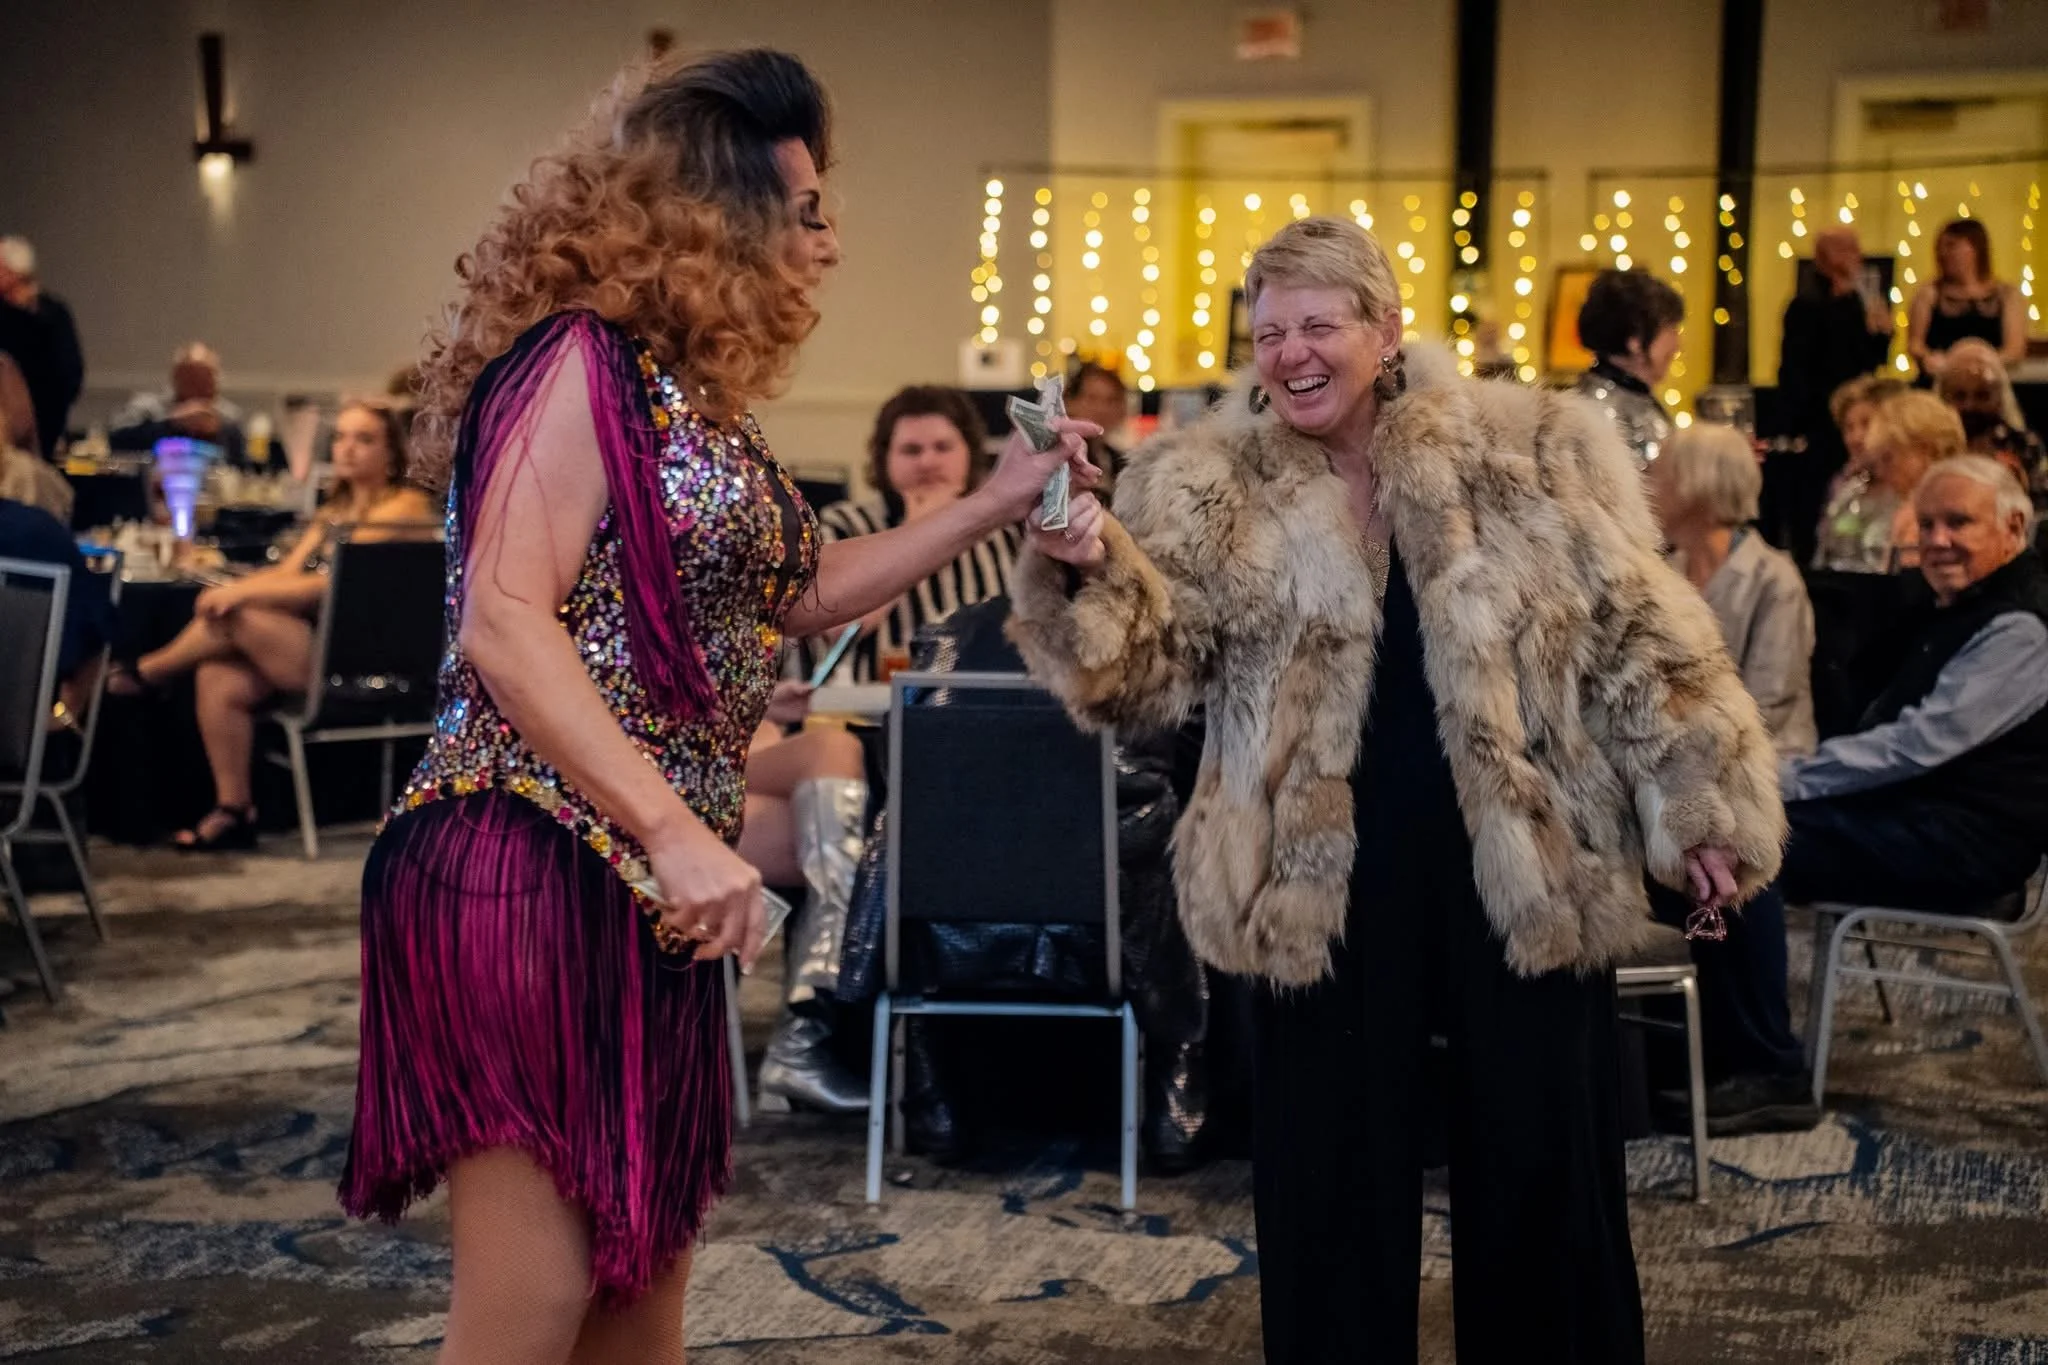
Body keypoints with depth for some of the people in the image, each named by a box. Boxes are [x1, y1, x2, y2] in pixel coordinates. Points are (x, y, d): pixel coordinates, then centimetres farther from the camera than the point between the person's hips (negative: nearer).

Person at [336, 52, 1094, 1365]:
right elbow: (504, 624, -21)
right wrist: (679, 836, -27)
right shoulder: (586, 361, -11)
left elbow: (800, 591, 28)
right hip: (531, 875, -9)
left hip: (641, 888, 10)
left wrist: (998, 502, 26)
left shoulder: (694, 396, 16)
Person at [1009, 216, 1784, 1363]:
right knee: (1333, 1179, 10)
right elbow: (1150, 674, -10)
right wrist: (1091, 575, -30)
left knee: (1547, 1173, 10)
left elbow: (1642, 641, 3)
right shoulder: (1206, 491, -2)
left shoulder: (1538, 453, -1)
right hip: (1327, 889, 0)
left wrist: (1700, 810, 0)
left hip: (1534, 867, 0)